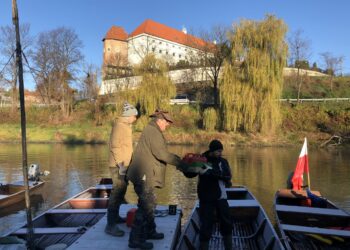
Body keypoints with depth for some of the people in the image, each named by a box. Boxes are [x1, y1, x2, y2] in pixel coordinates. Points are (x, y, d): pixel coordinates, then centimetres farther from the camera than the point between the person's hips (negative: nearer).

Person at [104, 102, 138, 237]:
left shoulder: (125, 125, 15)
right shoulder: (119, 125, -15)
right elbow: (114, 145, -22)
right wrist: (120, 163, -26)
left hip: (123, 164, 10)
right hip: (118, 165, -10)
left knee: (120, 191, 17)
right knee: (117, 193, -10)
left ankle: (115, 216, 30)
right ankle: (110, 225, -7)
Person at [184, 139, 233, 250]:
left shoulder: (223, 161, 5)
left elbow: (228, 176, -11)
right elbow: (190, 174, -7)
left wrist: (210, 172, -27)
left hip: (221, 196, 5)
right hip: (206, 198, -4)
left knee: (227, 223, 14)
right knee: (206, 225, -5)